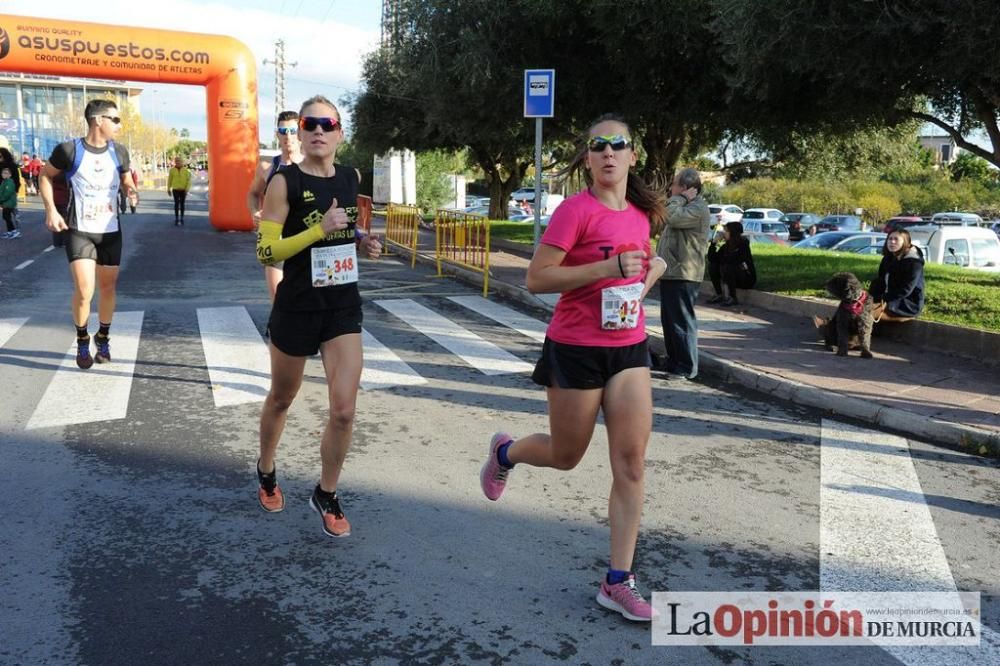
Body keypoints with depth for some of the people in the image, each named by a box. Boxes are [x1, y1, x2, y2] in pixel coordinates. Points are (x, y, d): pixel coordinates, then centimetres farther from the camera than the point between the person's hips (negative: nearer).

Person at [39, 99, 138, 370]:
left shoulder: (119, 151, 1)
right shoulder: (69, 150, -10)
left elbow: (127, 180, 14)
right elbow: (45, 175, 5)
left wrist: (131, 191, -10)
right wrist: (51, 209, -6)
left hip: (110, 231, 4)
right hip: (79, 231, -4)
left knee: (108, 287, 12)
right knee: (84, 291, -12)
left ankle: (103, 339, 32)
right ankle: (82, 341, 12)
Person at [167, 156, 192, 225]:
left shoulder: (186, 170, -5)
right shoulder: (172, 170, -3)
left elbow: (188, 180, -6)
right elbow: (169, 180, 5)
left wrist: (187, 189, -16)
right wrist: (168, 189, 7)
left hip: (183, 190, 0)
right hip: (175, 190, 0)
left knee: (182, 204, 8)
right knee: (176, 203, -4)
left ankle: (181, 218, 20)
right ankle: (176, 219, 0)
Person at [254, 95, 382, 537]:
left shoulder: (351, 177, 4)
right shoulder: (285, 182, -11)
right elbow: (265, 252, -16)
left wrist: (363, 243, 0)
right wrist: (320, 229, -26)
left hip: (343, 306, 3)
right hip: (297, 307, -3)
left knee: (344, 411, -5)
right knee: (281, 400, 17)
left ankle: (326, 496, 17)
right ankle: (266, 472, 46)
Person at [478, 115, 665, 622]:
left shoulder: (641, 214, 7)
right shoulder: (576, 209, -12)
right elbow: (536, 278, -18)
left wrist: (640, 279, 4)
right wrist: (608, 266, -24)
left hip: (630, 347, 5)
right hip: (576, 348, -5)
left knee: (631, 462, -2)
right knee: (566, 457, 11)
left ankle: (618, 583, 9)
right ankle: (504, 452, 45)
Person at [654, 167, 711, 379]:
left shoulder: (698, 208, -13)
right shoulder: (686, 207, 20)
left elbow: (672, 217, -27)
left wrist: (680, 198, -14)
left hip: (683, 275, -11)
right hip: (671, 273, 11)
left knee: (682, 320, -7)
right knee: (668, 319, 16)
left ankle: (687, 367, -1)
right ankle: (673, 360, 27)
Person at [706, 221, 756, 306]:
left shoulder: (743, 244, -15)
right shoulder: (726, 246, 4)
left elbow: (732, 260, -29)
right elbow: (711, 259, -4)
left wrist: (718, 258, -14)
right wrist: (714, 242, -11)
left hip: (747, 279, -7)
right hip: (735, 279, 7)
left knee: (727, 267, -30)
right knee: (712, 265, -6)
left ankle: (733, 298, -22)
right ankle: (719, 295, -4)